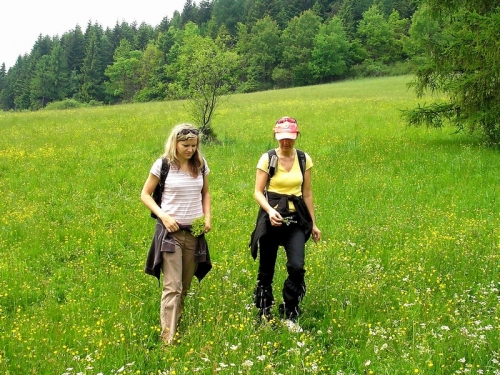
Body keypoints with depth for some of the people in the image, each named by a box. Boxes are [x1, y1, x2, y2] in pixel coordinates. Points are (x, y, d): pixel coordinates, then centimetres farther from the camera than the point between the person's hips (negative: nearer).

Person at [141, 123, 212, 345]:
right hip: (170, 231, -4)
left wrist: (207, 217, 3)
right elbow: (145, 195, -1)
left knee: (185, 285, 13)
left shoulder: (201, 165, 3)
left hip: (195, 232, 4)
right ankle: (168, 338, -9)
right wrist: (163, 216, -14)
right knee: (172, 287, -10)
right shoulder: (163, 165, -8)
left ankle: (176, 320, 30)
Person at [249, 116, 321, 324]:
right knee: (266, 269, 6)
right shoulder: (268, 158, -5)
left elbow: (307, 193, 11)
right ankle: (264, 314, 25)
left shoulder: (304, 159, 4)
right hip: (272, 216, -2)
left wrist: (313, 223, 11)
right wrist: (270, 210, -24)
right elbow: (258, 192, -5)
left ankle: (290, 314, 7)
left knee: (297, 266, -14)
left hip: (296, 219, 2)